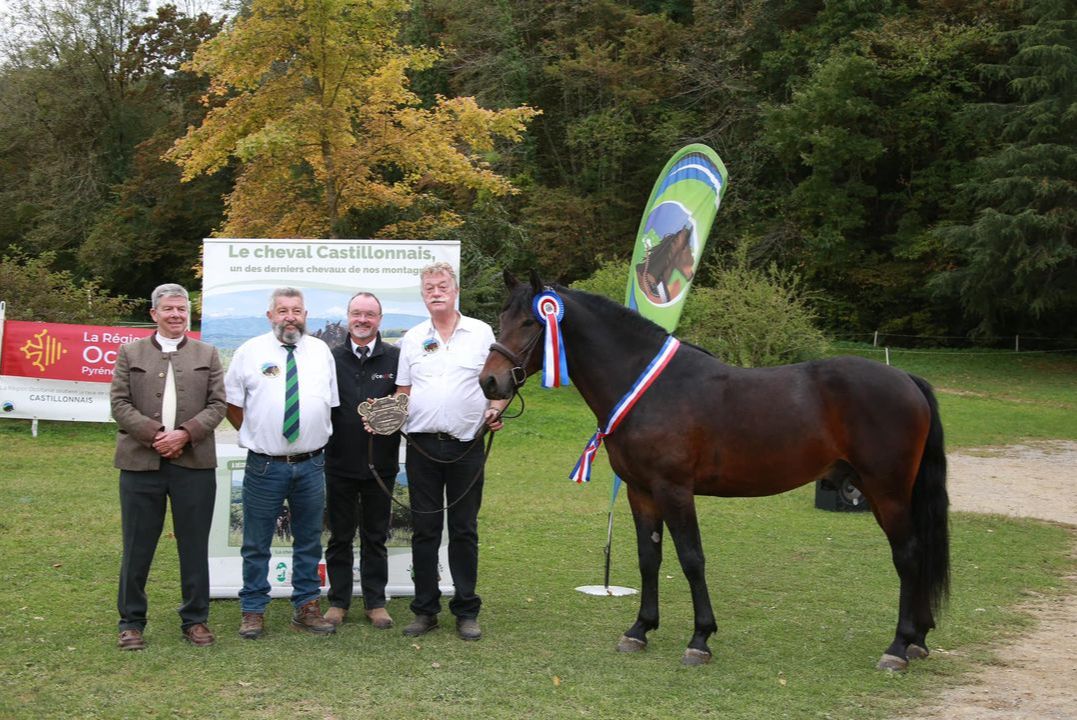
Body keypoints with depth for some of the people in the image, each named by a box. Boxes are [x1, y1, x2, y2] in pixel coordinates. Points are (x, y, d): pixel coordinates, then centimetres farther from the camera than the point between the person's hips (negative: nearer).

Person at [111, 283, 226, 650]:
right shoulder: (130, 353, 8)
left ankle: (195, 619, 17)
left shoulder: (207, 355, 11)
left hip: (194, 462, 1)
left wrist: (185, 433, -12)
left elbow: (217, 404, 3)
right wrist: (154, 434, -13)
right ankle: (131, 622, 15)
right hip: (141, 462, -1)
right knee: (137, 547, 4)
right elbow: (120, 404, 1)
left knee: (194, 546, 6)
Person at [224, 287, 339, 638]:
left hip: (311, 464, 3)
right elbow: (231, 403, 5)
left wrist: (317, 436, 7)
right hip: (264, 465, -2)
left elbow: (332, 402, 13)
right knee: (256, 543, 4)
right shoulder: (250, 351, -1)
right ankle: (253, 612, 14)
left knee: (309, 541, 11)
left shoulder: (321, 351, 7)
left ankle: (306, 607, 21)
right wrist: (254, 435, 3)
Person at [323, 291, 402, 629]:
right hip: (340, 462, 0)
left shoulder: (396, 358, 1)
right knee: (340, 536, 10)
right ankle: (338, 601, 20)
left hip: (380, 463, 0)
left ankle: (376, 602, 19)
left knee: (376, 537, 10)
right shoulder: (331, 358, 3)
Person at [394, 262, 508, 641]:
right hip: (422, 444, 2)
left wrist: (496, 410, -11)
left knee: (464, 530, 5)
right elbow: (403, 391, 13)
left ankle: (467, 612, 13)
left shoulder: (481, 333, 4)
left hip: (466, 444, -1)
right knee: (424, 530, 6)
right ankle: (425, 610, 14)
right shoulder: (413, 338, 9)